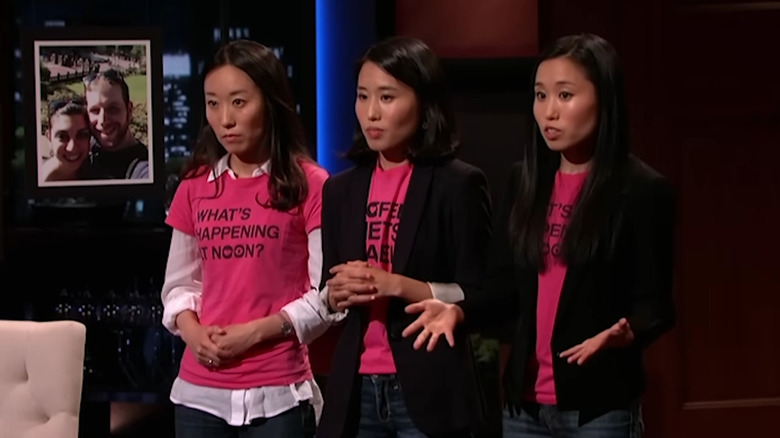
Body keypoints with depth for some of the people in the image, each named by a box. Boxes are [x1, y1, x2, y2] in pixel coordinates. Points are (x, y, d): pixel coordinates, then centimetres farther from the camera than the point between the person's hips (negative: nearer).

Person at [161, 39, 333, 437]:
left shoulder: (309, 185, -4)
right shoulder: (194, 186, 10)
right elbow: (178, 285, 14)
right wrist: (191, 330, -6)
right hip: (200, 392, 4)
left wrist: (256, 332, -15)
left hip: (277, 393, -4)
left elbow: (326, 295, -6)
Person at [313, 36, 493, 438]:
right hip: (355, 388, 5)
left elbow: (477, 296, -8)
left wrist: (395, 285, -18)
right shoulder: (341, 190, 11)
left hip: (428, 390, -5)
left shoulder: (457, 184, -5)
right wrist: (339, 293, -5)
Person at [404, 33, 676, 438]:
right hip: (525, 404, 5)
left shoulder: (642, 190, -8)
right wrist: (457, 311, -7)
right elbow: (506, 286, 11)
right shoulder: (525, 181, 7)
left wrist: (623, 334, -28)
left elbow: (654, 304, -7)